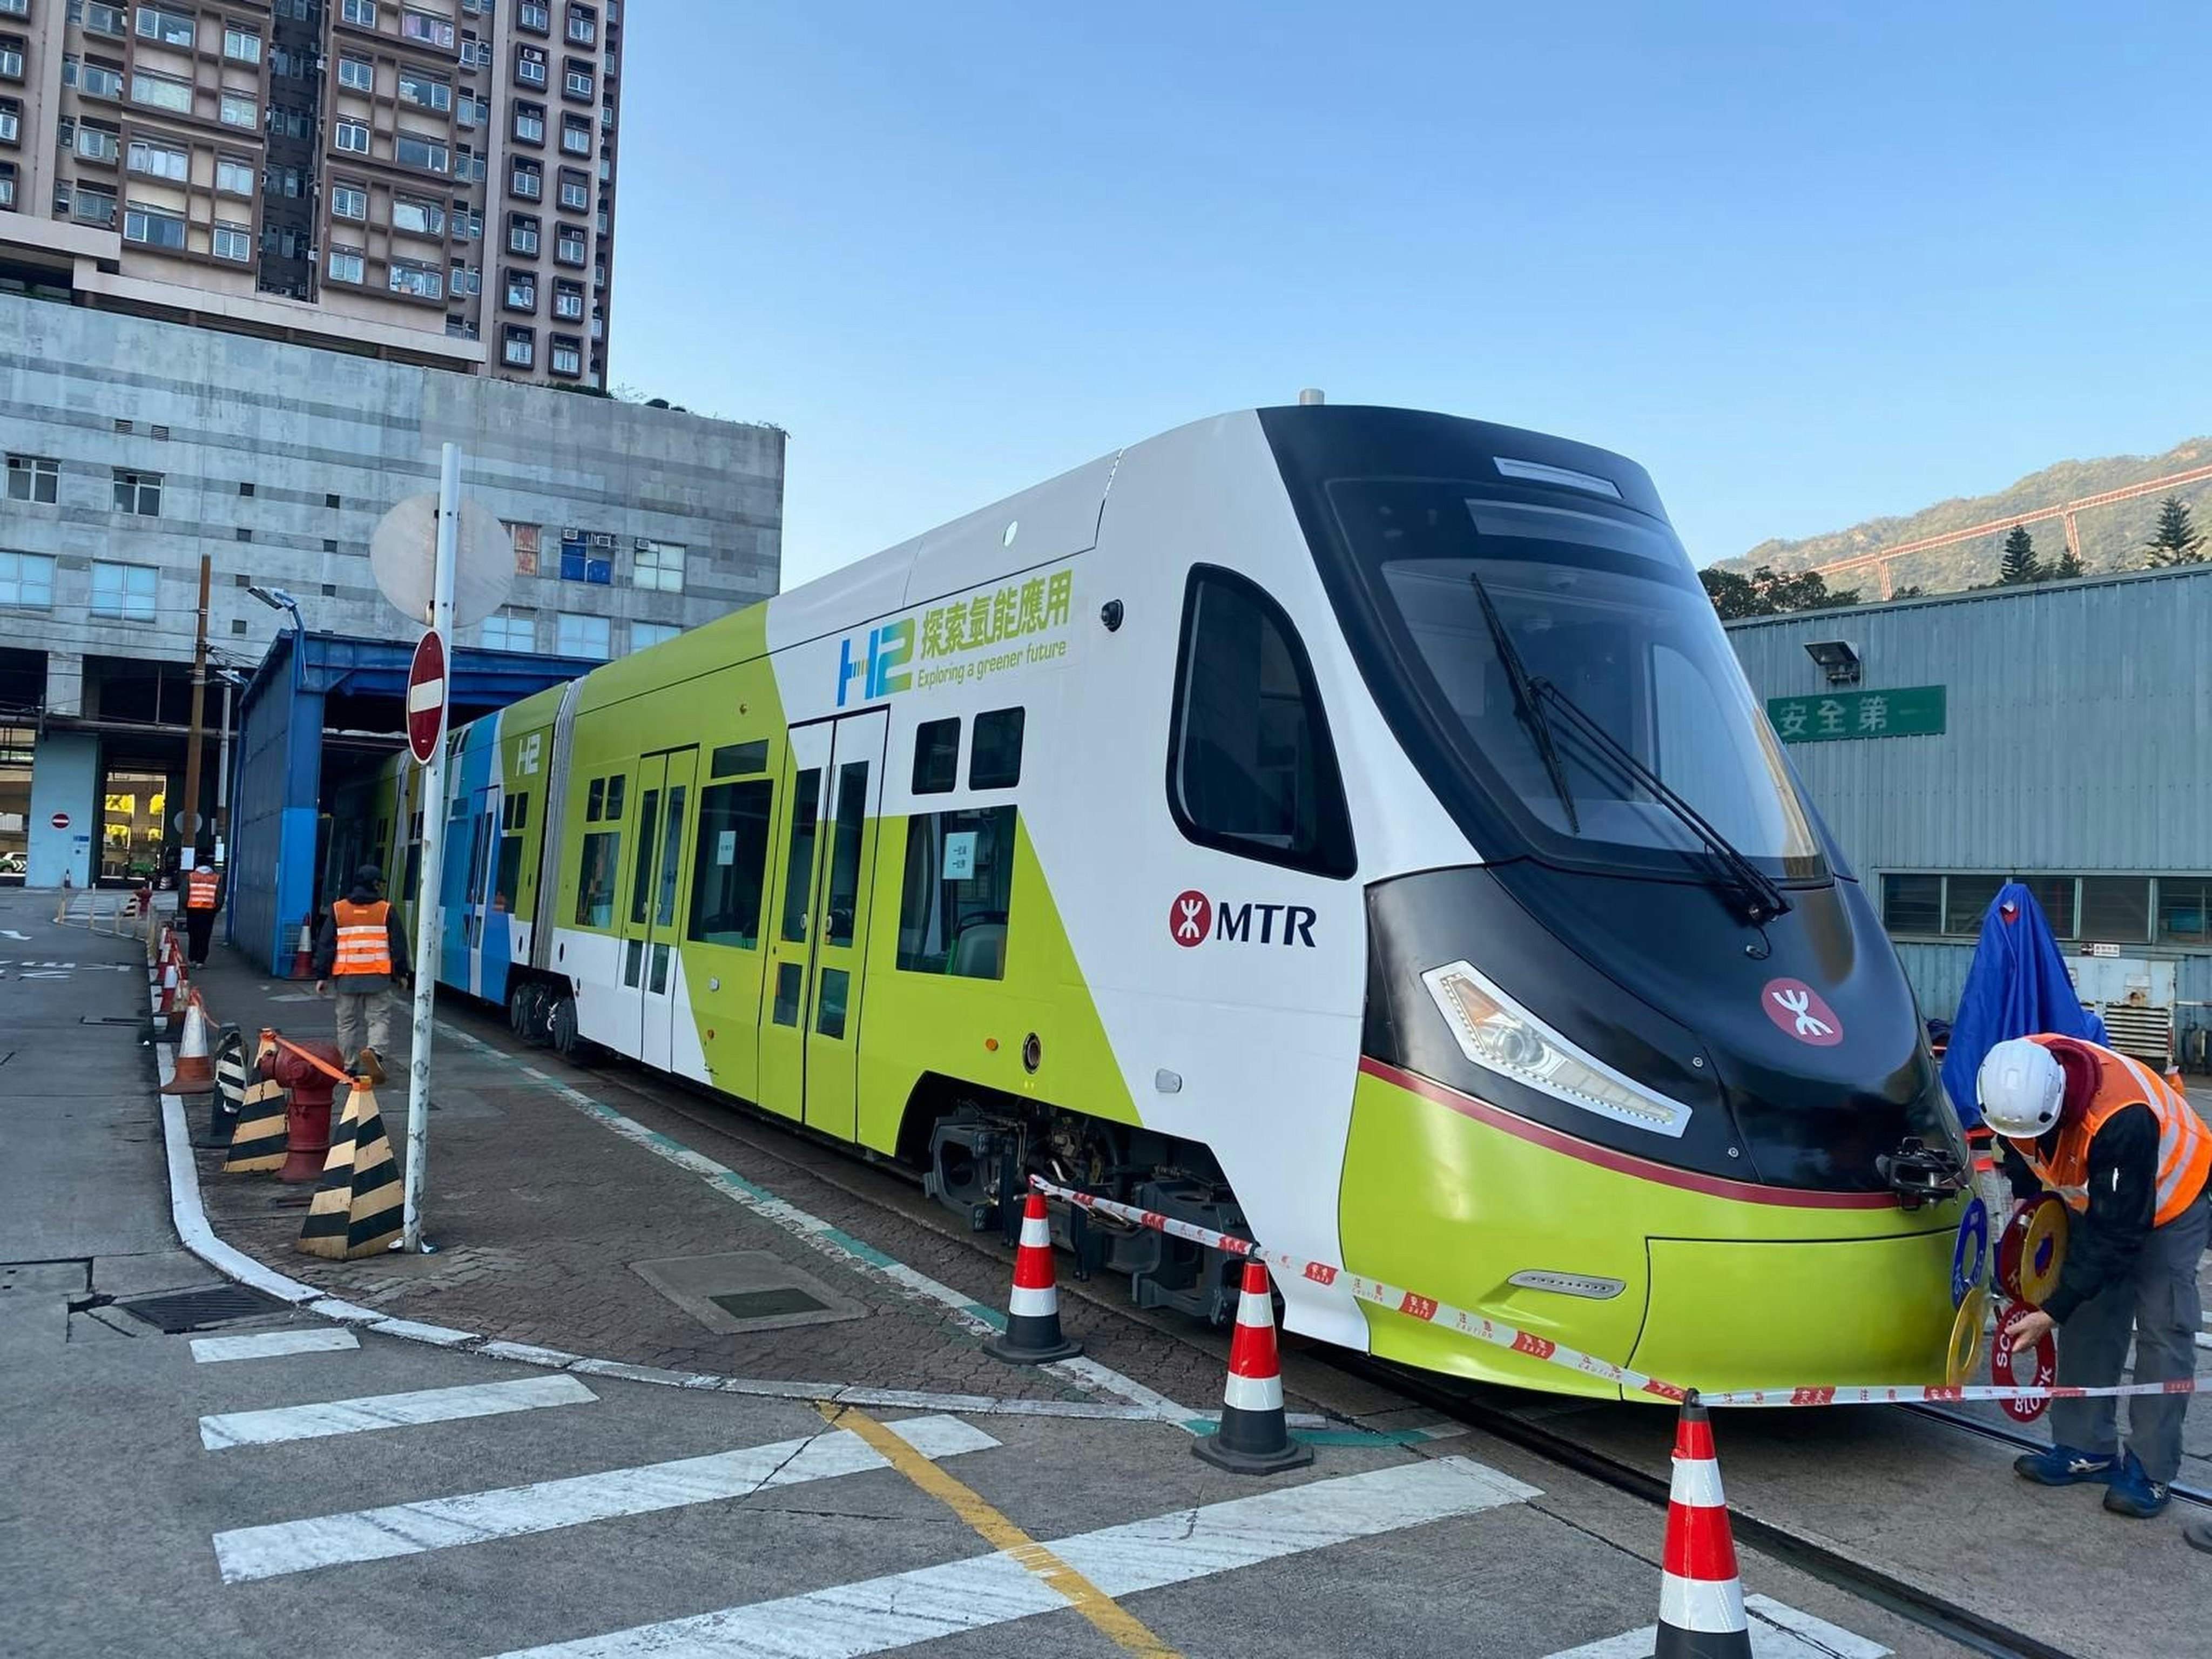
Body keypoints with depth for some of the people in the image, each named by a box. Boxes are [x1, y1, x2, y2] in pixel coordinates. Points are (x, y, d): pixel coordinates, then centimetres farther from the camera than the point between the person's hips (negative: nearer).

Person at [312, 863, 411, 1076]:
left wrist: (321, 976, 7)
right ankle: (374, 1050, -22)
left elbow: (325, 945, 5)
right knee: (379, 1016, 3)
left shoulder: (338, 909, 7)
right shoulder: (386, 910, 2)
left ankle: (348, 1066, 14)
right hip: (378, 976, -2)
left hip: (346, 976, 2)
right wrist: (401, 972, 12)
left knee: (348, 1020, 11)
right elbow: (398, 944, 3)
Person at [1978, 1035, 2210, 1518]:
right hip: (2094, 1196, 6)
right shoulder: (2016, 1083, -26)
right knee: (2087, 1319, 4)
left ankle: (2150, 1471, -2)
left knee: (2164, 1331, -8)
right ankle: (2087, 1449, 13)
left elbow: (2118, 1234, -35)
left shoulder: (2123, 1118, -43)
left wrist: (2052, 1311, -32)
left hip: (2170, 1198, -6)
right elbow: (2019, 1150, 1)